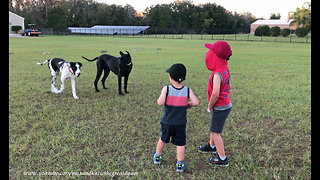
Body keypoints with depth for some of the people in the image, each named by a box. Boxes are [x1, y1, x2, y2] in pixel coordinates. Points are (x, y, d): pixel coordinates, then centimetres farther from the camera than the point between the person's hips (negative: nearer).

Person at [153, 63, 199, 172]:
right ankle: (180, 164, 15)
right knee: (180, 143, 12)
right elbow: (196, 102, -17)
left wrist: (159, 98, -4)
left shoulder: (166, 89, -15)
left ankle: (157, 157, 40)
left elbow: (160, 103, -26)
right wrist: (189, 105, 3)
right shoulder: (187, 90, -9)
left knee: (162, 139, 22)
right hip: (181, 123, 0)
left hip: (167, 122, 0)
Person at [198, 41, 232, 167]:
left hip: (220, 108, -9)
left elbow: (215, 93, -36)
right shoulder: (225, 69, 2)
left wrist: (210, 106, -17)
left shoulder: (217, 74, -27)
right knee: (213, 128, 27)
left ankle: (222, 158, 16)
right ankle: (212, 146, 49)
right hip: (226, 105, 9)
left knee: (215, 132, 4)